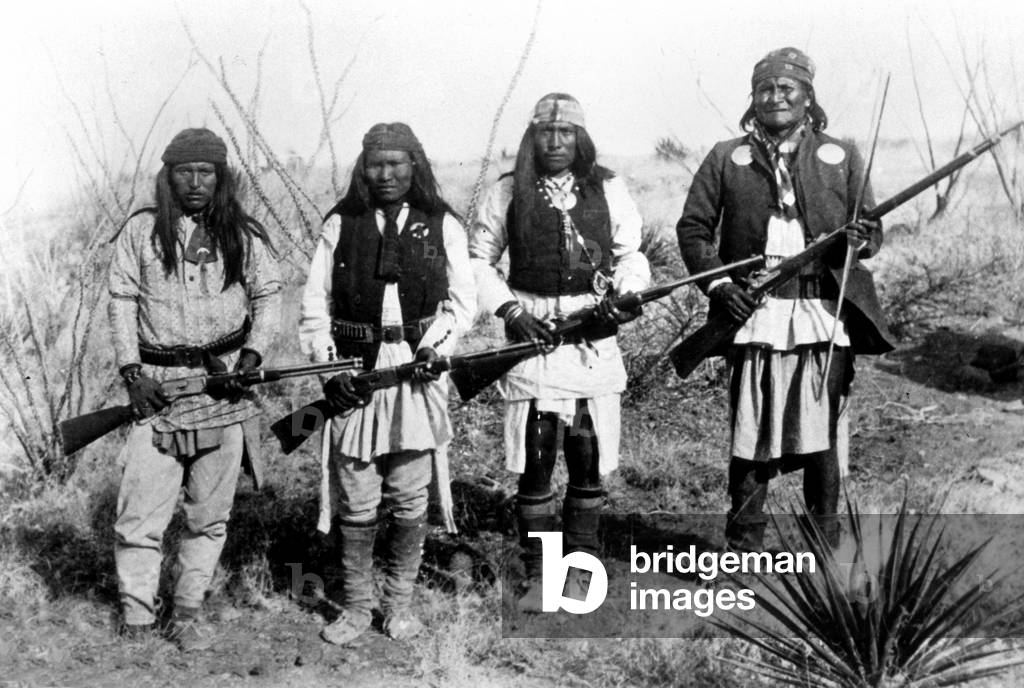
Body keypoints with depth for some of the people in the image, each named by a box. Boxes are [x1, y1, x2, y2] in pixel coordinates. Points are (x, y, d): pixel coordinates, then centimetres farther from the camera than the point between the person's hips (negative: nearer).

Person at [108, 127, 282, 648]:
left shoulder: (242, 235, 5)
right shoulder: (142, 231, 3)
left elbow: (268, 295, 11)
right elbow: (121, 301, 5)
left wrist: (252, 357, -3)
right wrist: (131, 371, -4)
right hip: (157, 385, -1)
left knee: (210, 513, 7)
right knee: (140, 513, -5)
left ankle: (188, 614, 21)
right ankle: (135, 623, 8)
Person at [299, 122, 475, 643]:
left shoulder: (442, 224, 7)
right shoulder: (341, 223, 7)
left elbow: (462, 300, 7)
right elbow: (315, 303, 7)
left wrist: (435, 346, -10)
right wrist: (330, 365, -5)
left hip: (418, 370, 0)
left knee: (410, 500, 4)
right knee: (355, 500, 3)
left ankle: (400, 603, 20)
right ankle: (356, 605, 17)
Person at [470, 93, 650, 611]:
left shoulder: (607, 189, 6)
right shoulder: (508, 193, 3)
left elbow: (630, 253, 13)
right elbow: (478, 260, 9)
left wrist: (627, 292, -7)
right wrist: (509, 307, -5)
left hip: (595, 340, 1)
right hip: (532, 337, -1)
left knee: (590, 463, 7)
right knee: (533, 464, 1)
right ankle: (536, 576, 14)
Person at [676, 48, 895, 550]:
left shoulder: (841, 157, 12)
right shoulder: (726, 159, 10)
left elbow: (872, 232, 12)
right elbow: (693, 228, 9)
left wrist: (859, 240, -12)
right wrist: (716, 283, -6)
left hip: (826, 316, 1)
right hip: (754, 315, 0)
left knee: (823, 434, 3)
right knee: (751, 434, 3)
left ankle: (825, 547, 16)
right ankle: (744, 544, 15)